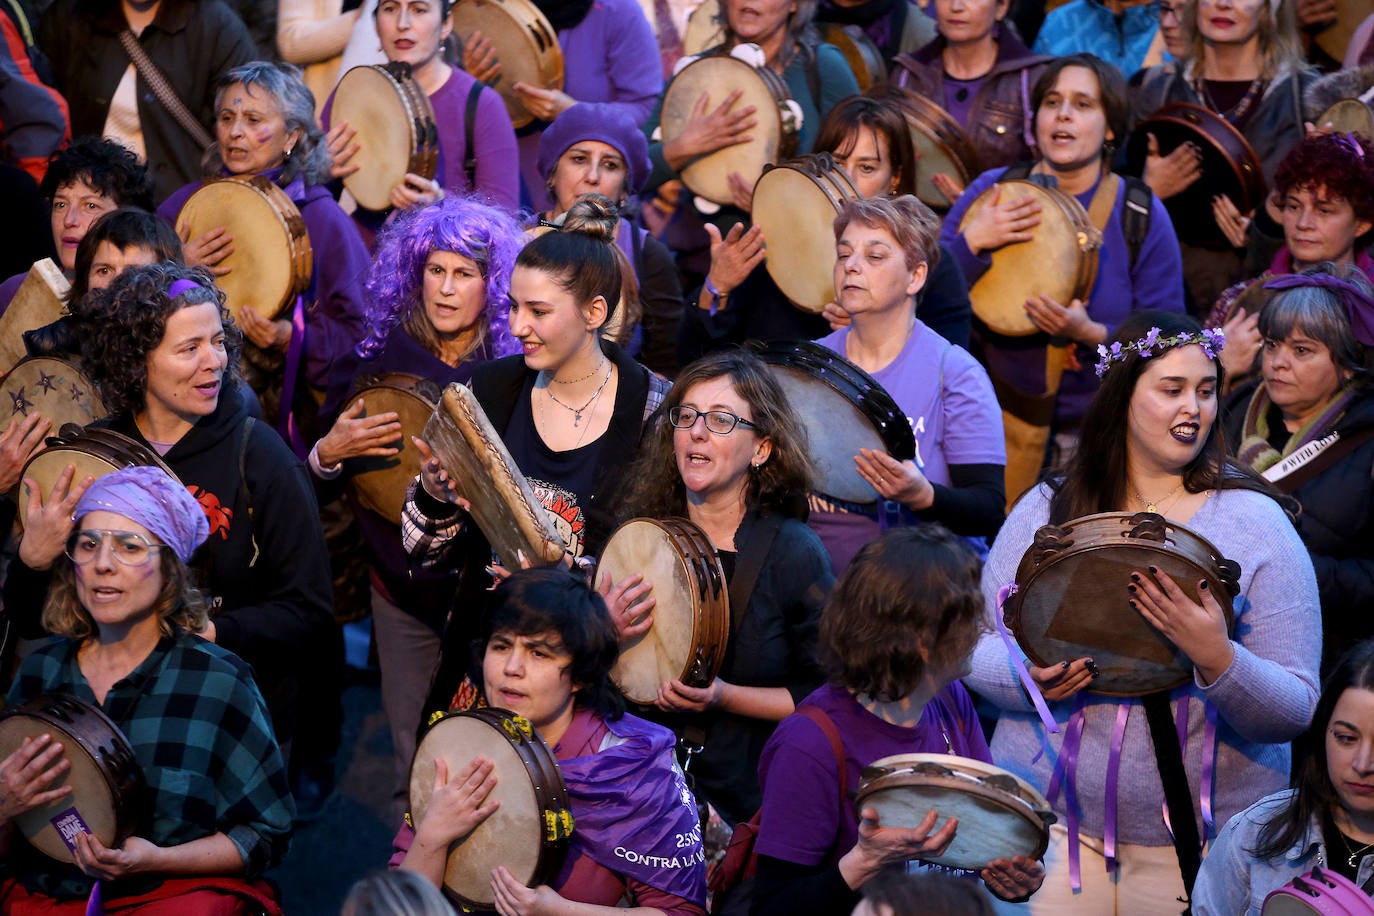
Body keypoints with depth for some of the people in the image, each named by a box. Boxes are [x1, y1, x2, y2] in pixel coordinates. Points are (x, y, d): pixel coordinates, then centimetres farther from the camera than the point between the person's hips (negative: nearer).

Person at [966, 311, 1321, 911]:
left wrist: (1218, 660, -26)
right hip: (1049, 815, 1)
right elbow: (972, 643, 7)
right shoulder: (1045, 510, 4)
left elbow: (1297, 711, -7)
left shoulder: (1257, 523, -3)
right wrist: (1028, 676, -14)